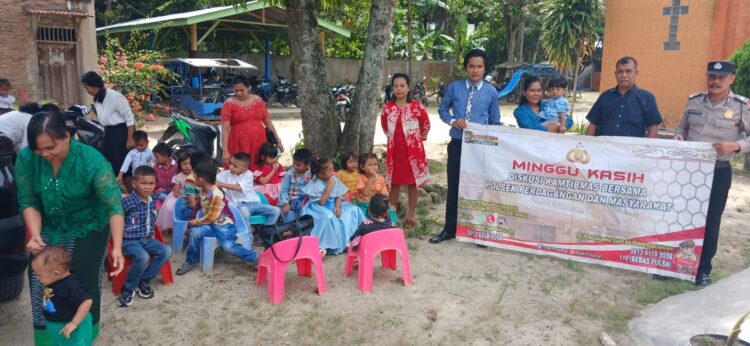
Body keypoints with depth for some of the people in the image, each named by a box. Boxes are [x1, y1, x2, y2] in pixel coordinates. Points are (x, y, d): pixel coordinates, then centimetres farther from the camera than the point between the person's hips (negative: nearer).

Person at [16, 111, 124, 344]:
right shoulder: (26, 158, -18)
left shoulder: (91, 160, -29)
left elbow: (114, 205, -29)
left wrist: (117, 247, -38)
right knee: (40, 282, 4)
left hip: (88, 228, -3)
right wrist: (35, 235, -26)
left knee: (83, 283, -1)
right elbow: (28, 201, -10)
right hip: (49, 228, 3)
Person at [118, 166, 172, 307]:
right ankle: (128, 288, -9)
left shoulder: (153, 202, 6)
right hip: (129, 241, -7)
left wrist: (151, 234, 12)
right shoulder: (128, 202, -16)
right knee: (143, 257, -33)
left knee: (166, 251, -14)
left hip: (146, 239, 7)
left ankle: (144, 281, 1)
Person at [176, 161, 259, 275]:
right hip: (211, 223, 8)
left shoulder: (216, 195, -25)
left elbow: (211, 217, -20)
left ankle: (254, 257, -10)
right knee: (195, 232, -18)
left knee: (228, 246, -27)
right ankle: (190, 261, -1)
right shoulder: (203, 191, 3)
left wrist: (196, 222, -11)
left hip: (224, 223, -8)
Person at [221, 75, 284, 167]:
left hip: (259, 144, 3)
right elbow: (225, 129, -6)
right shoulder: (229, 104, -2)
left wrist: (277, 140, 11)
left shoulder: (258, 100, 8)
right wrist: (225, 151, -13)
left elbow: (268, 122, 14)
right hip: (239, 146, -3)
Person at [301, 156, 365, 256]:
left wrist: (338, 207, -15)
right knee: (328, 217, -39)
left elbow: (339, 196, 3)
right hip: (320, 209, -6)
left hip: (334, 207, 7)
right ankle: (323, 245, -25)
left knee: (353, 210, -8)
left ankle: (348, 238, -1)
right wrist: (329, 188, -21)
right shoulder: (315, 185, -16)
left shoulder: (335, 180, 1)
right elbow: (321, 202, -21)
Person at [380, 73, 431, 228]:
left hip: (414, 150, -2)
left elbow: (426, 125, 4)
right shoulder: (388, 108, -1)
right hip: (394, 151, 2)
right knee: (393, 183, 10)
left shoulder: (417, 106, -9)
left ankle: (410, 216, 19)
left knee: (413, 183, 6)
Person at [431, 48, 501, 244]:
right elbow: (442, 109, 10)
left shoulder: (491, 92, -2)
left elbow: (495, 123, 6)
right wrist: (452, 121, -11)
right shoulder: (454, 88, -2)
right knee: (453, 187, 8)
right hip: (457, 144, 0)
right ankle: (449, 229, 22)